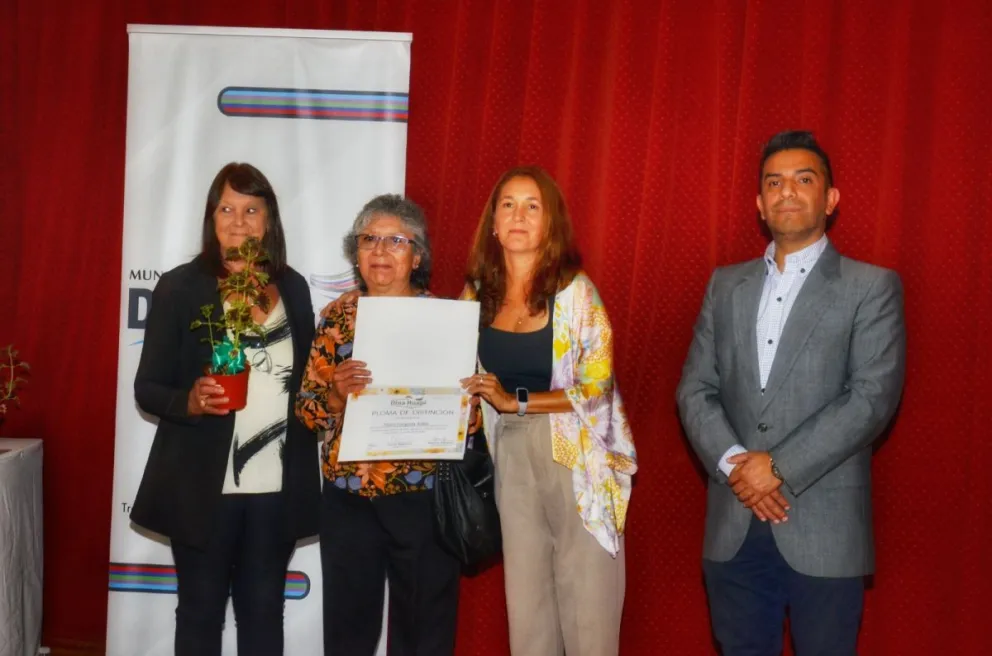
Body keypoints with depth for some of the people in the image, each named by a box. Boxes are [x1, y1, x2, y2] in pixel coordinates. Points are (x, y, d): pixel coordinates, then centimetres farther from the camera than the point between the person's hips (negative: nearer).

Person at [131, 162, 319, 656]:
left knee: (264, 610, 13)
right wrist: (190, 401, -24)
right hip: (203, 486, -3)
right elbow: (147, 387, -5)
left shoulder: (293, 288, 6)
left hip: (277, 486, 3)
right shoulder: (179, 287, -4)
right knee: (201, 611, 11)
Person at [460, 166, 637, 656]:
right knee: (525, 602, 10)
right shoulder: (478, 292, 6)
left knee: (587, 603, 2)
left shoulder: (575, 290, -8)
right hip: (510, 455, 4)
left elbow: (597, 386, -13)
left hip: (576, 456, -4)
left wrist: (516, 401, -18)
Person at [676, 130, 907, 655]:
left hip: (824, 529, -3)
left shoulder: (872, 287, 0)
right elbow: (695, 388, 7)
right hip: (733, 530, 4)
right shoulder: (725, 285, 12)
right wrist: (733, 464, -10)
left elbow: (873, 398, -10)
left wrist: (779, 467, -15)